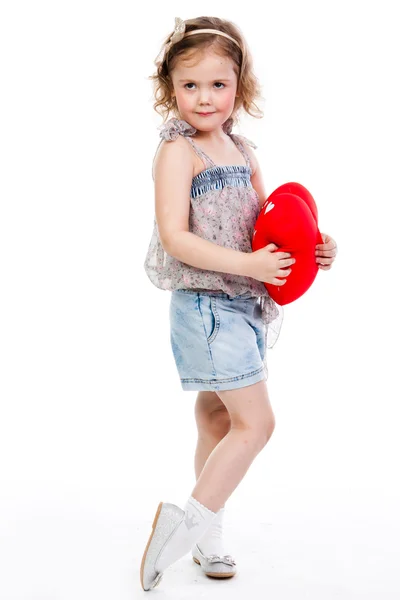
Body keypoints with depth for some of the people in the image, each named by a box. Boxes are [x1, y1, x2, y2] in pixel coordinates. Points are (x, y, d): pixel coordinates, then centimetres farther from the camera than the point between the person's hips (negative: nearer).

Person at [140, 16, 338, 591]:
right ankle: (190, 520, 2)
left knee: (218, 417, 16)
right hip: (205, 304, -8)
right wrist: (248, 264, -25)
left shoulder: (242, 151, 12)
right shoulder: (178, 152, -12)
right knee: (256, 420, -8)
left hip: (243, 303, 8)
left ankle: (205, 534, 30)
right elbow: (176, 238, -21)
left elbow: (263, 226, 19)